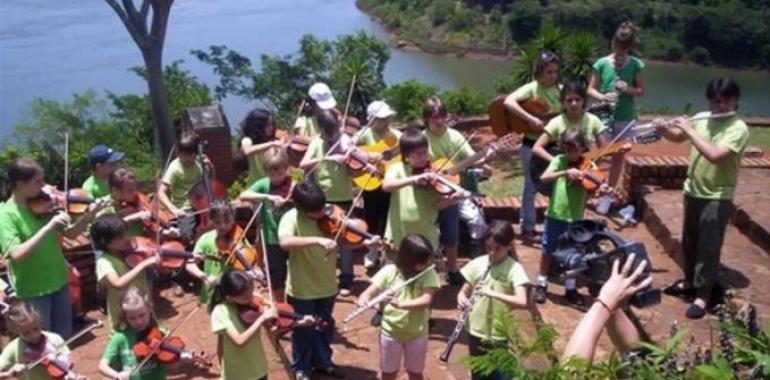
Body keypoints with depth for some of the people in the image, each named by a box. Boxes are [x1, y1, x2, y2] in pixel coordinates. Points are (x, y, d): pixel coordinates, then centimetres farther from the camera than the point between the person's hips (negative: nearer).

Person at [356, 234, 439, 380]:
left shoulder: (429, 274, -13)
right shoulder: (389, 271, -14)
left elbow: (426, 300, -25)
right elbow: (369, 292, -13)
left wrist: (400, 304, -39)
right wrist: (363, 300, -37)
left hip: (417, 333, 0)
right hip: (390, 331, 0)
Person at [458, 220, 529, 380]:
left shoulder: (514, 269, -13)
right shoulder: (478, 263, -1)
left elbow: (522, 302, -26)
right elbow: (463, 291, 7)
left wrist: (492, 293, -34)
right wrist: (462, 300, -16)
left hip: (501, 336, -4)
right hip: (476, 332, 4)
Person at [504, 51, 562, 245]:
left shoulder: (560, 90, 4)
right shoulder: (532, 88, -13)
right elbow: (509, 101, -29)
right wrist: (531, 119, -32)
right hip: (532, 144, -5)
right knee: (531, 186, 5)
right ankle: (527, 228, 17)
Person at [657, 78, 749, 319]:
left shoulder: (738, 128, -17)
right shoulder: (701, 118, 2)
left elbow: (715, 155, -29)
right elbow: (677, 137, 13)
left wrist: (690, 130, -24)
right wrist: (662, 129, -8)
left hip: (718, 197, -6)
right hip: (693, 191, 6)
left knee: (709, 247, 0)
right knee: (689, 241, 18)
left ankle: (703, 295, 9)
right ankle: (690, 281, 36)